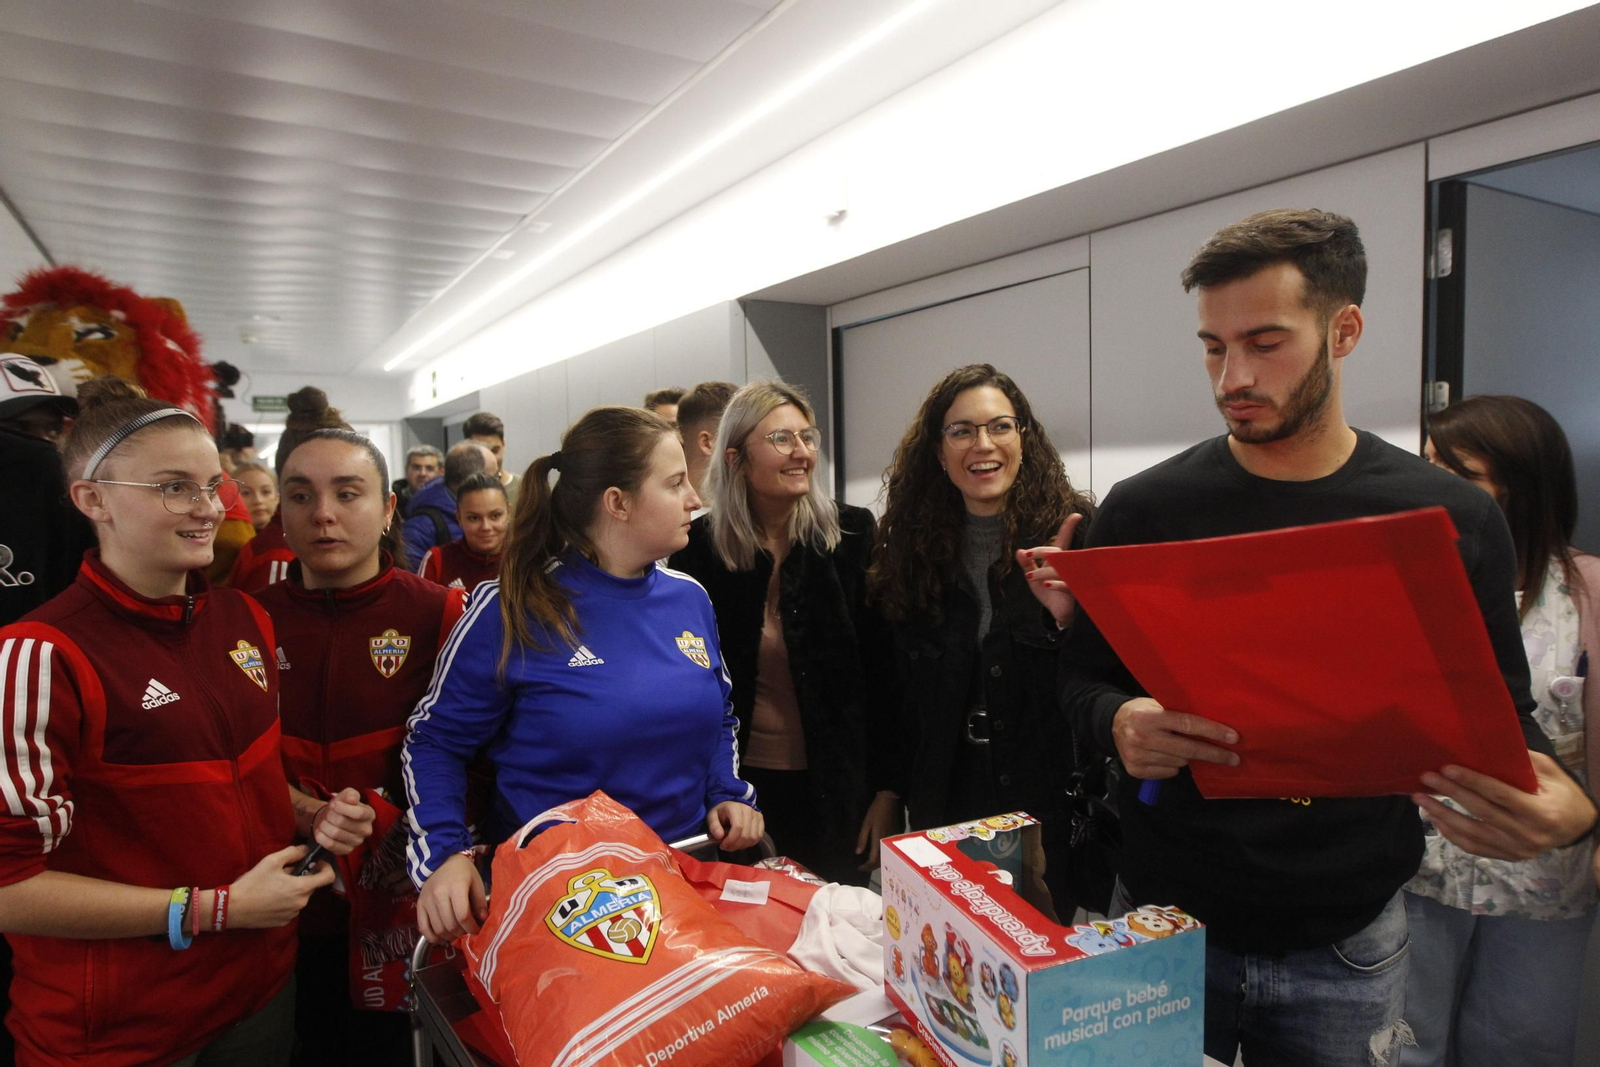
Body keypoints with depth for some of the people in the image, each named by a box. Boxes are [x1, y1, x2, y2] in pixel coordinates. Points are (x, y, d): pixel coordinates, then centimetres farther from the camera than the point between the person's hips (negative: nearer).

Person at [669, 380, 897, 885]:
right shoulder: (700, 546, -4)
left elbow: (886, 669, -4)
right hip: (743, 786, 0)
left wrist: (888, 790, -5)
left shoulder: (852, 533, -5)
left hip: (841, 786, 0)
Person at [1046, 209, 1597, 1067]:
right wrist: (1121, 723, -23)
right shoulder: (1145, 509, -7)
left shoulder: (1451, 521, -6)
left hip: (1345, 943, 1)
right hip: (1165, 912, 0)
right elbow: (1084, 676, 0)